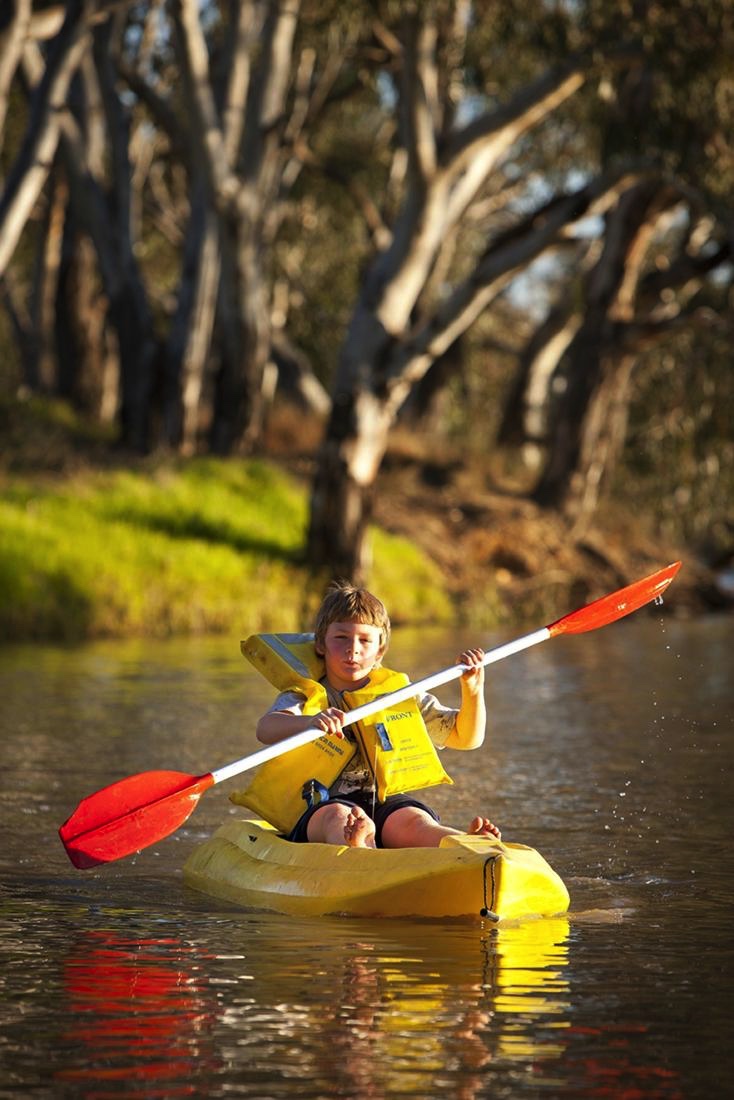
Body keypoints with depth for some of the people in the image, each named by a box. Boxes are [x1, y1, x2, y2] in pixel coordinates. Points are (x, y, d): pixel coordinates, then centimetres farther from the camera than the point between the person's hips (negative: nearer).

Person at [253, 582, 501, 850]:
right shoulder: (306, 695, 7)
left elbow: (467, 738, 17)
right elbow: (265, 730, -17)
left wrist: (473, 689, -3)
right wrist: (310, 722, -40)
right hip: (322, 808, -2)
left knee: (416, 822, -33)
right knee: (338, 817, -38)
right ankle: (356, 846, -76)